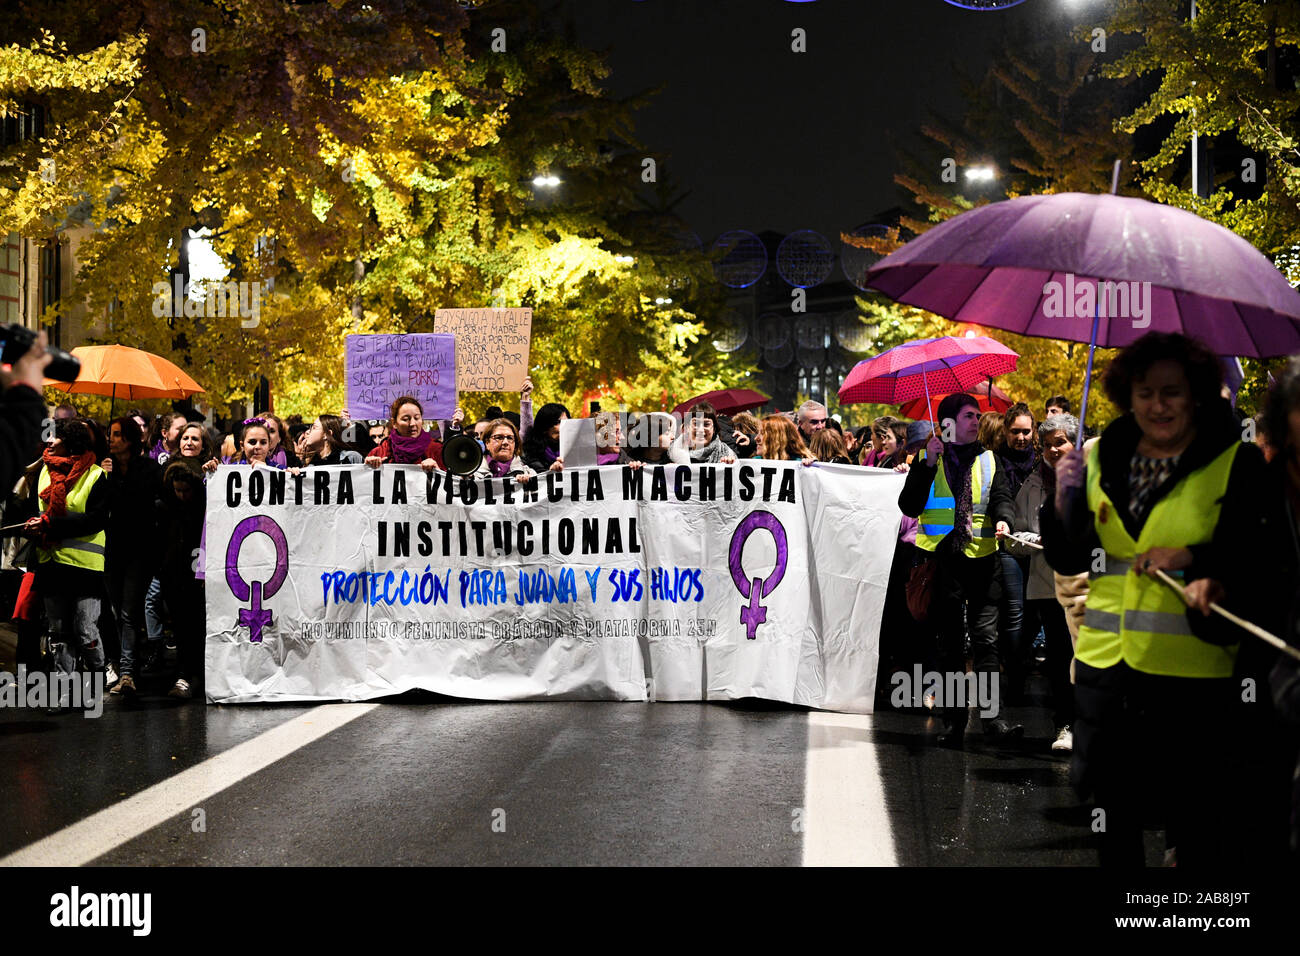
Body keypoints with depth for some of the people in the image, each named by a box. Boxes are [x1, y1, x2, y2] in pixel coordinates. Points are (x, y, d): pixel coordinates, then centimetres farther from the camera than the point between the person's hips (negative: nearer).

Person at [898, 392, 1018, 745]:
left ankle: (993, 715, -7)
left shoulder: (988, 460, 15)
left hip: (981, 557, 1)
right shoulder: (927, 459, 7)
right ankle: (954, 721, 9)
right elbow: (909, 507, -1)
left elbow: (1001, 496, 7)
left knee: (985, 638, -7)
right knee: (950, 643, 4)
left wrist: (1002, 518, -15)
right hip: (942, 558, -1)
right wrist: (928, 464, -10)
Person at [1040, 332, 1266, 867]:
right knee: (1115, 819, 14)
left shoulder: (1237, 464, -2)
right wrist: (1064, 500, -4)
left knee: (1193, 825, 3)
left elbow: (1259, 557, -6)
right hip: (1105, 660, 4)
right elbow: (1069, 561, 12)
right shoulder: (1100, 459, 8)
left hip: (1192, 672, -3)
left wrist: (1193, 557, -21)